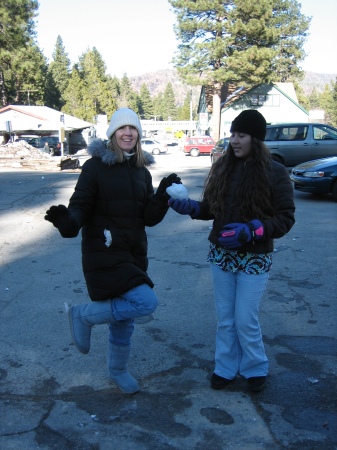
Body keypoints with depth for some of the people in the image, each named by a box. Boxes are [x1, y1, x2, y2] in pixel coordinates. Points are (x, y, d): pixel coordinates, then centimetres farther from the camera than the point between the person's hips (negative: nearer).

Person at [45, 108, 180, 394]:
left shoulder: (142, 171, 8)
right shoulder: (95, 166, -8)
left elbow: (150, 218, 4)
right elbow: (81, 206, -12)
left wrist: (163, 195, -13)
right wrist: (68, 222, -34)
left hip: (133, 254, 6)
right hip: (104, 253, -6)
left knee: (124, 318, 16)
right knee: (146, 302, -20)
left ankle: (118, 370, 40)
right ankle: (84, 315, 1)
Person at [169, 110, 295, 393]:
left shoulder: (275, 172, -11)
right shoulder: (223, 168, 2)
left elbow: (286, 218, -12)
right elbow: (210, 208, 5)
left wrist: (250, 231, -25)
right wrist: (189, 206, -15)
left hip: (254, 259, -4)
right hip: (220, 255, 4)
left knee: (246, 320, 3)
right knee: (225, 319, 14)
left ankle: (256, 369, 29)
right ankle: (226, 368, 32)